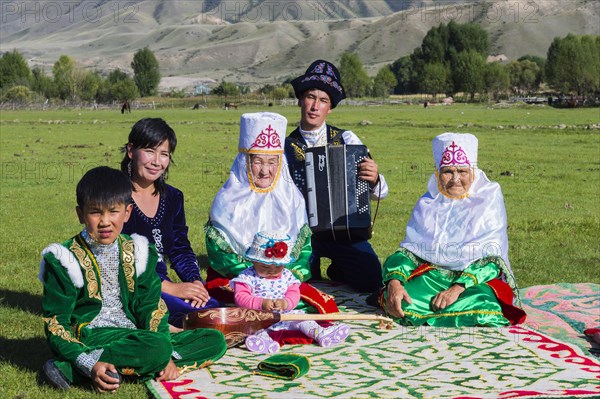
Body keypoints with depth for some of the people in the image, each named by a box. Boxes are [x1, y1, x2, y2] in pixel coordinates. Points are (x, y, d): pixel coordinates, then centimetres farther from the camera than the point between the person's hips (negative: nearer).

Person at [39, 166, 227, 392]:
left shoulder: (136, 253, 9)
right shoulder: (66, 260, -6)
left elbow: (151, 306, 8)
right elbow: (55, 322, -8)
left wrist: (165, 356, -10)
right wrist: (90, 365, -24)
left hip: (134, 336, 7)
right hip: (91, 337, -7)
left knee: (214, 341, -7)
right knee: (156, 347, -34)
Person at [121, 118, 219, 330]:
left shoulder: (173, 198, 13)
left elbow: (181, 249, 14)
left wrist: (195, 282, -9)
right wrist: (170, 288, -19)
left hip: (161, 285, 7)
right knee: (192, 313, -31)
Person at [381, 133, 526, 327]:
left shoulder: (489, 199, 2)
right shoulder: (427, 203, 12)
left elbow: (491, 256, -7)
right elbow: (408, 249, 5)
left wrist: (458, 288, -22)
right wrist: (394, 282, -17)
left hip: (478, 279, -2)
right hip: (431, 275, 2)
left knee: (480, 307, -38)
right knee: (401, 304, -31)